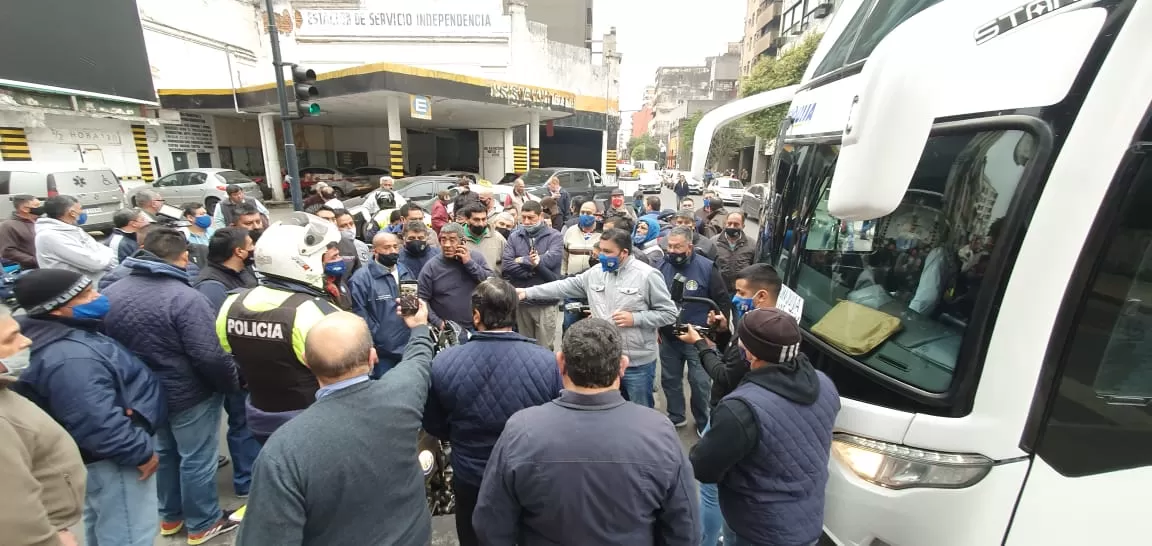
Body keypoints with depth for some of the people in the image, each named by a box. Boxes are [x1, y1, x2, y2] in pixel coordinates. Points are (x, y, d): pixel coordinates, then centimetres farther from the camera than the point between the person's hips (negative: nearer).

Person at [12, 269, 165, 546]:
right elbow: (99, 423, -34)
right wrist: (142, 451, -21)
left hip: (101, 453, 11)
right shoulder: (71, 359, -32)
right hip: (113, 460, -11)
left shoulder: (72, 335, 2)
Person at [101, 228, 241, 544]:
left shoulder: (110, 294, -3)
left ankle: (170, 517, 43)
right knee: (196, 459, 10)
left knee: (163, 453, 25)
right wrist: (232, 383, -11)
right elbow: (210, 356, -28)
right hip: (190, 394, -7)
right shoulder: (185, 298, -27)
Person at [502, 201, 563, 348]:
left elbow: (552, 259, -20)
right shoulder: (514, 236, 5)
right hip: (521, 301, 3)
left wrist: (523, 260, -9)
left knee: (544, 348, 6)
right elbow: (507, 265, -7)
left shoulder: (554, 236, -2)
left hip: (546, 301, -3)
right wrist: (535, 267, -15)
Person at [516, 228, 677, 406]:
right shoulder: (595, 273, 2)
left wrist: (635, 318, -19)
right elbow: (565, 286, 6)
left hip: (638, 363, -5)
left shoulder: (647, 275, -12)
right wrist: (528, 292, 3)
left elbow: (668, 313, -8)